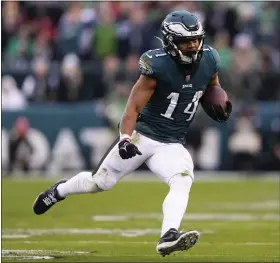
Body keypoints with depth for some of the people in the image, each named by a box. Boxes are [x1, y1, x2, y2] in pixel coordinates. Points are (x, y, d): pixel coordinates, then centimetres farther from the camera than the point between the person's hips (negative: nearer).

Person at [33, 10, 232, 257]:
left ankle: (168, 237, -41)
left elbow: (213, 84, 20)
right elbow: (133, 108, -17)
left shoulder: (209, 61, -4)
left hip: (172, 145, 3)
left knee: (183, 182, -27)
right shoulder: (158, 66, -20)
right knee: (100, 182, 9)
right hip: (142, 135, -3)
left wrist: (220, 105, 0)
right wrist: (125, 138, -31)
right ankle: (59, 191, 39)